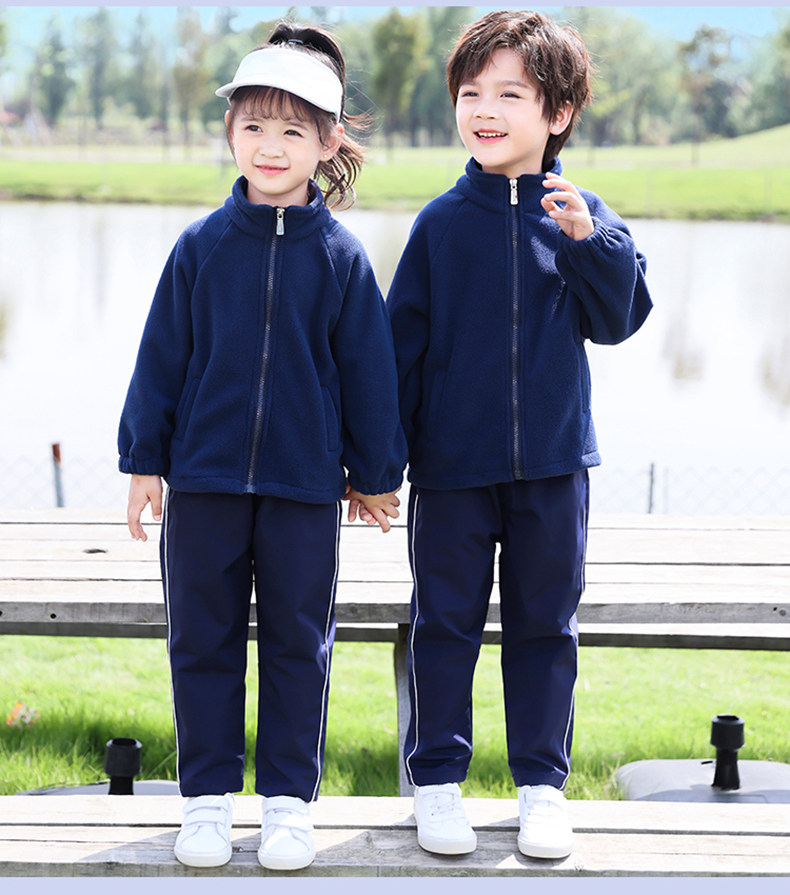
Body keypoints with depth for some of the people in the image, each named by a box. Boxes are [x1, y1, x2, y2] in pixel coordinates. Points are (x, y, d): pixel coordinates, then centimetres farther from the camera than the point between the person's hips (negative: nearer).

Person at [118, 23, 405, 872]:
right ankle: (209, 795, 19)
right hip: (203, 475, 1)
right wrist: (144, 459, 2)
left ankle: (287, 799, 19)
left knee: (297, 644, 7)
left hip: (305, 482, -1)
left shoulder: (340, 257, -2)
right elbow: (161, 357, 4)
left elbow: (368, 371, 4)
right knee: (202, 641, 7)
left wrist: (375, 474, 7)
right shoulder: (201, 246, 0)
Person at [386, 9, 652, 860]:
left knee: (544, 624, 9)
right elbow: (404, 338, 0)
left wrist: (587, 241, -21)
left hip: (553, 462, 1)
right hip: (452, 464, -1)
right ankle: (436, 780, 18)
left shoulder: (581, 216, 1)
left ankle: (542, 783, 20)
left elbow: (621, 317, -5)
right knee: (444, 622, 6)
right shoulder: (441, 222, -1)